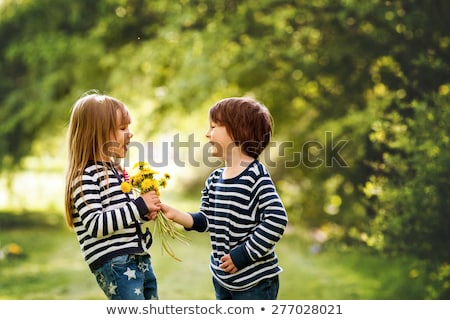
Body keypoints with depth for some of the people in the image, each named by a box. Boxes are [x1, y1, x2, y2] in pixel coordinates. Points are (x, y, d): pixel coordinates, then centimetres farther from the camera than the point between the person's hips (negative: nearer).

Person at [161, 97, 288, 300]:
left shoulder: (256, 175, -17)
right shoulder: (215, 179, 7)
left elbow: (277, 219, -23)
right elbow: (206, 221, 9)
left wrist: (243, 255, -21)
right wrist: (175, 215, -6)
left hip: (255, 282, -8)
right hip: (222, 279, 8)